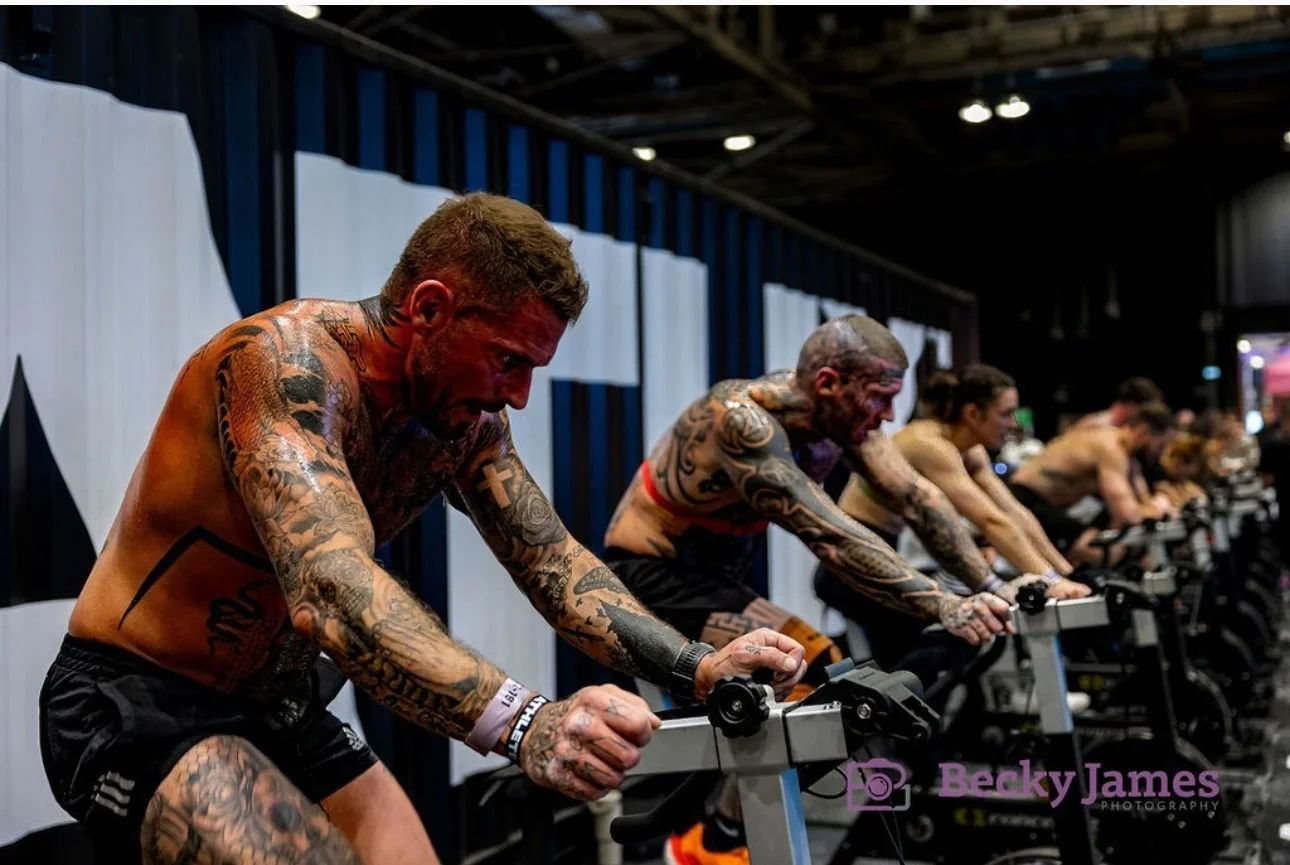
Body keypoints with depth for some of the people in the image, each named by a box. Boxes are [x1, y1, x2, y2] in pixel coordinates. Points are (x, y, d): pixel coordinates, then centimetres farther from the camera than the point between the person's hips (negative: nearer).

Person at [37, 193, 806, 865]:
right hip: (137, 706, -7)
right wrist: (523, 724, -54)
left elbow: (553, 560, -4)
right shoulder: (286, 359, -27)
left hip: (282, 707, 8)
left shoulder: (467, 417, -3)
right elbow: (330, 593, -41)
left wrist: (694, 667, -20)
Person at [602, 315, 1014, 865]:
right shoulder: (742, 419, -32)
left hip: (716, 572, 9)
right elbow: (830, 538, -38)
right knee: (809, 671, -22)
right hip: (650, 573, -9)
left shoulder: (837, 412, -8)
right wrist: (943, 607, -42)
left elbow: (917, 497, -9)